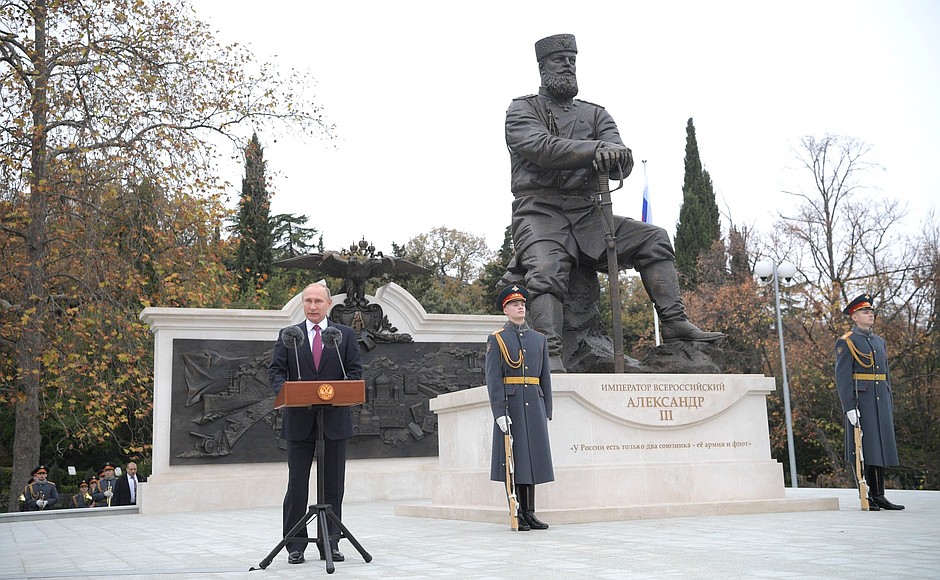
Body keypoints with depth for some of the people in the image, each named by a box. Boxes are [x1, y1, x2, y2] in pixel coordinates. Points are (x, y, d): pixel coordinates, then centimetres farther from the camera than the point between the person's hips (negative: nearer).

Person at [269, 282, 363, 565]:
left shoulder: (345, 335, 8)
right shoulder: (288, 336, 9)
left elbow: (355, 370, 3)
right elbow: (275, 370, 2)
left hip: (335, 418, 0)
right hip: (299, 420, 0)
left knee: (333, 485, 5)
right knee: (297, 484, 3)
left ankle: (330, 543, 13)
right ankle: (295, 546, 10)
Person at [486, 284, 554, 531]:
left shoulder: (539, 339, 14)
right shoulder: (496, 339, 1)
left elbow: (545, 377, 14)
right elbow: (493, 378, -7)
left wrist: (547, 412, 9)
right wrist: (499, 413, -15)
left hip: (534, 404, 4)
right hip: (510, 405, -4)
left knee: (532, 456, 5)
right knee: (512, 457, -2)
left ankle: (530, 513, 12)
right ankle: (517, 515, 4)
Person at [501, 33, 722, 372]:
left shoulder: (595, 114, 19)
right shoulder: (523, 110, 8)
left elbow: (623, 164, 3)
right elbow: (542, 147, -15)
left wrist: (615, 156, -23)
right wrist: (596, 149, -26)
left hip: (587, 216, 5)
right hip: (540, 213, -5)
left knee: (652, 239, -6)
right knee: (546, 271, -32)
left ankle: (674, 324, -10)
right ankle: (550, 358, -41)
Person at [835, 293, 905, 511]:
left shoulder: (880, 342, 19)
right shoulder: (846, 342, -3)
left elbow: (886, 374, 22)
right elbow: (842, 377, -10)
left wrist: (890, 404, 16)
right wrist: (849, 406, -17)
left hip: (881, 401, 7)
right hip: (861, 401, -7)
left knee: (881, 447, 6)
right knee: (866, 448, -5)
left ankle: (879, 496, 11)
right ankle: (871, 497, 1)